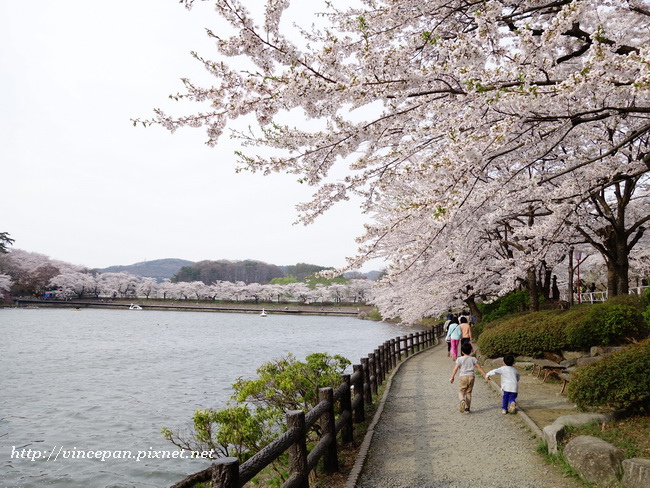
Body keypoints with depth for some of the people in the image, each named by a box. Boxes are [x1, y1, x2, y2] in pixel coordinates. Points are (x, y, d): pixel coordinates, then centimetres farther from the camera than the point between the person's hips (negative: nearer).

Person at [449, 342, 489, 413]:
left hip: (462, 377, -3)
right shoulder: (473, 359, 6)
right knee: (469, 393, 12)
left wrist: (452, 377, 0)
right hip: (471, 376, 3)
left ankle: (462, 401, -26)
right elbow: (479, 368, 6)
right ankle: (467, 408, 11)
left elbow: (456, 368, -7)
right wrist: (485, 376, 13)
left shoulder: (460, 359, -3)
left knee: (461, 392, 6)